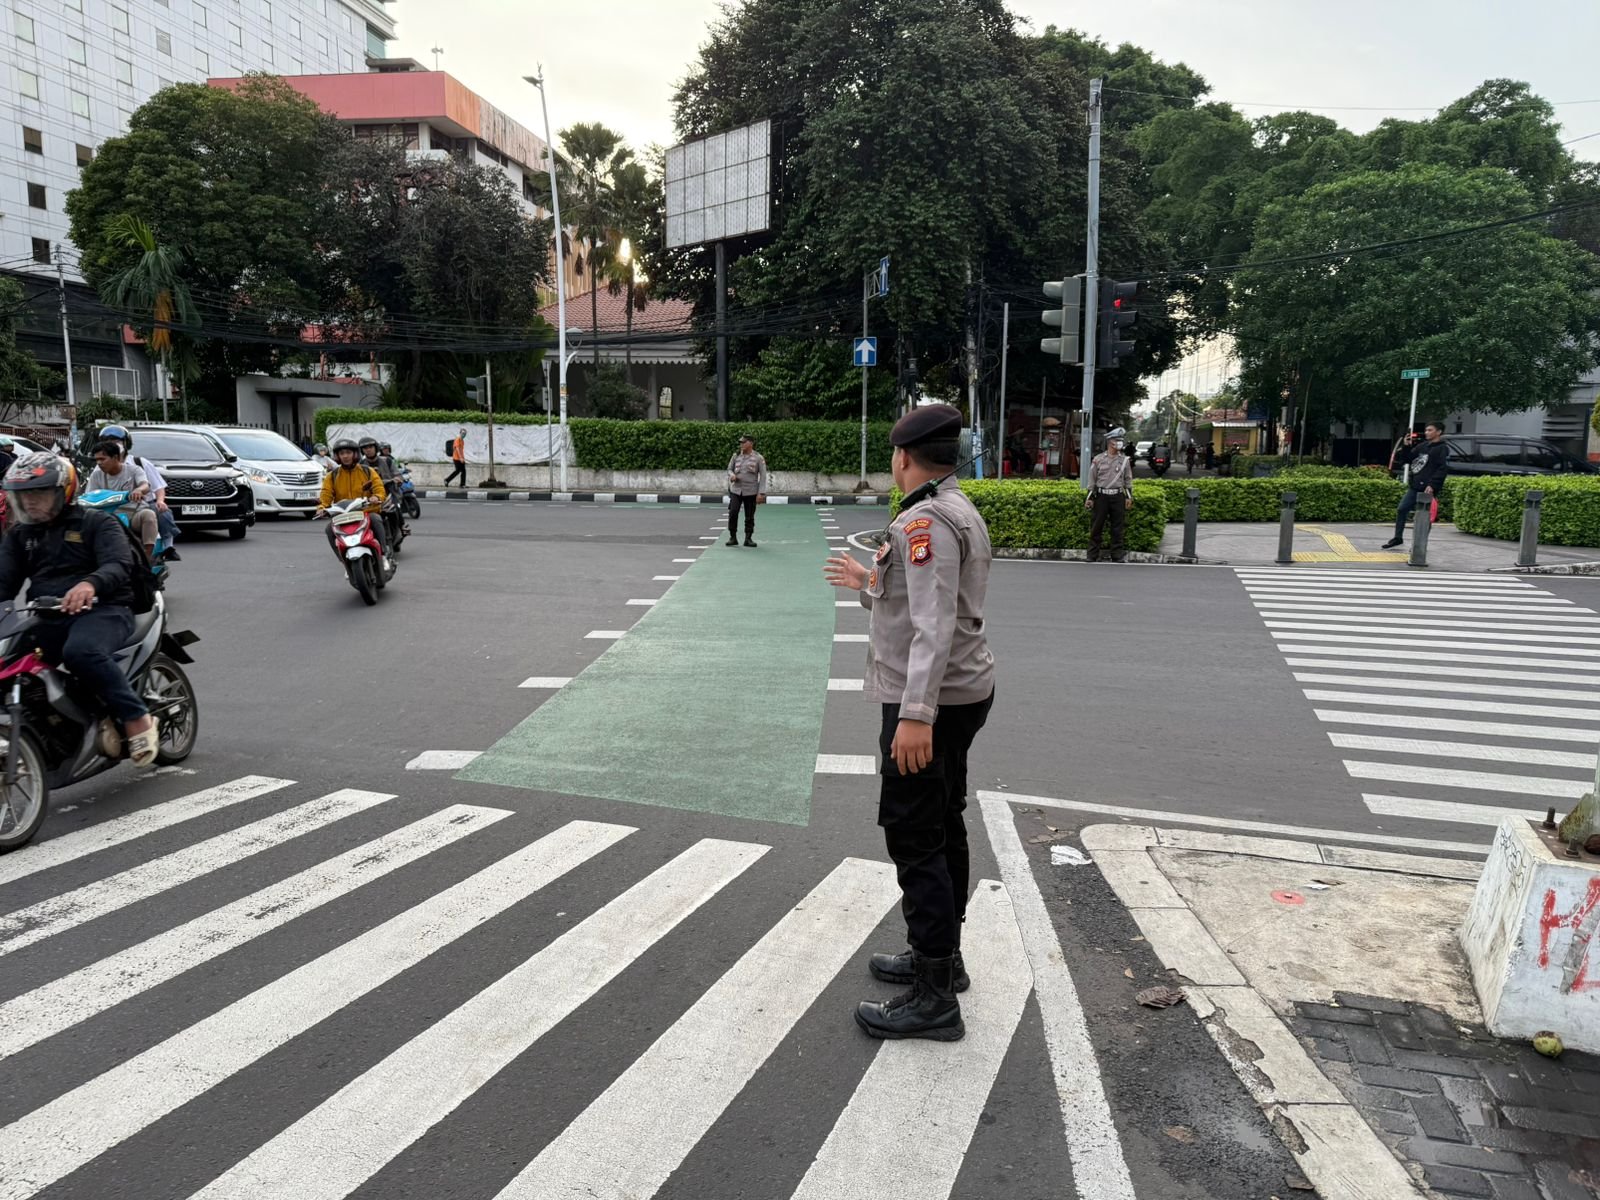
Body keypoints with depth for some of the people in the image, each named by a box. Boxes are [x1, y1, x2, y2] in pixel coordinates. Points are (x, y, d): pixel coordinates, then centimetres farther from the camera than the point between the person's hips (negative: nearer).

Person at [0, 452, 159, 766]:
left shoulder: (97, 523, 3)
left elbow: (119, 565, -14)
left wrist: (90, 584, -38)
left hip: (102, 610, -6)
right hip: (46, 618, 6)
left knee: (81, 652, -38)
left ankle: (137, 718, -27)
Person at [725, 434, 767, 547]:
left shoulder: (758, 458, -2)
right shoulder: (736, 455, 6)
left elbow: (763, 476, -2)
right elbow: (729, 469, 16)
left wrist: (761, 493, -9)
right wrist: (732, 475, -9)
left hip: (751, 492, -1)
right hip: (736, 490, 2)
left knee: (750, 516, 3)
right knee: (733, 512, -12)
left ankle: (748, 538, 16)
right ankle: (733, 537, -1)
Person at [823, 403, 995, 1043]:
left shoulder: (926, 521, -18)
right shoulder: (956, 511, 14)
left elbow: (935, 624, -28)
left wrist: (916, 714, -33)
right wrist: (871, 584, 30)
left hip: (931, 701, -11)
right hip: (959, 693, 11)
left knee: (914, 837, -6)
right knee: (942, 827, 19)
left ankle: (934, 997, 2)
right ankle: (941, 955, 33)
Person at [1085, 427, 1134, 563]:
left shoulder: (1124, 460, 7)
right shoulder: (1098, 459, 1)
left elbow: (1128, 479, 12)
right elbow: (1092, 480, 4)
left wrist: (1129, 496, 6)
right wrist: (1089, 497, 0)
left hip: (1118, 497, 2)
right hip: (1101, 496, -2)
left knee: (1118, 527, 3)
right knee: (1097, 527, 1)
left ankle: (1117, 555, 10)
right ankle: (1093, 556, 8)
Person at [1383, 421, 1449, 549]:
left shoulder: (1443, 449, -4)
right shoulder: (1422, 446, 17)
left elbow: (1442, 469, -13)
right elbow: (1407, 459, 18)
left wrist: (1432, 485, -22)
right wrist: (1406, 447, 1)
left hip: (1427, 489, -7)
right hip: (1414, 487, 7)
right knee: (1401, 509, 8)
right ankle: (1398, 538, 18)